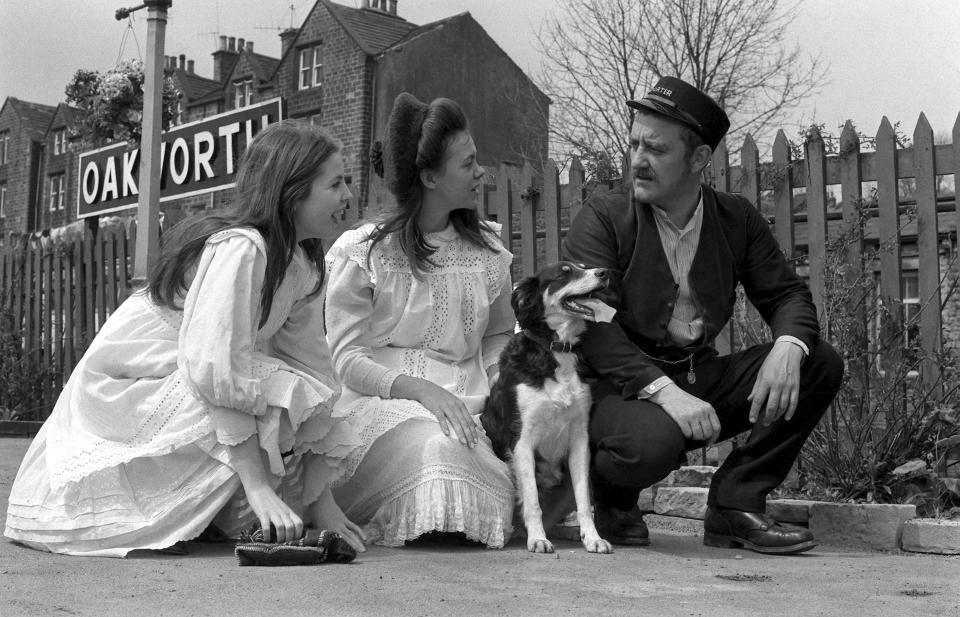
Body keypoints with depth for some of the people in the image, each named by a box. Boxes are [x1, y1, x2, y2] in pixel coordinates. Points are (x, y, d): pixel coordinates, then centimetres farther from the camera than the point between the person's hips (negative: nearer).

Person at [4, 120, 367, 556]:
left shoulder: (302, 263, 0)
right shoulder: (239, 248, -26)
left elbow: (310, 366, -3)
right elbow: (216, 371, -33)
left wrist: (321, 499, -8)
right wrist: (257, 486, -35)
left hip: (181, 393, 8)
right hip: (126, 392, -8)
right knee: (278, 399, -26)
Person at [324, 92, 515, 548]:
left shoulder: (487, 250, 12)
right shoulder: (362, 253, -1)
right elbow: (346, 357, -5)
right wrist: (421, 390, -22)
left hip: (466, 405, 4)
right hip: (382, 403, -4)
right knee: (436, 447, -37)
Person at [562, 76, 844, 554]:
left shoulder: (737, 220, 7)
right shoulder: (601, 220, -7)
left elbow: (787, 295, 6)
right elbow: (592, 325, -17)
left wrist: (786, 348, -19)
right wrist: (661, 389, -30)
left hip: (701, 381, 5)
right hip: (624, 387, -5)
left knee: (820, 364, -11)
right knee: (653, 443, -37)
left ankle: (735, 506, -5)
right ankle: (613, 501, 1)